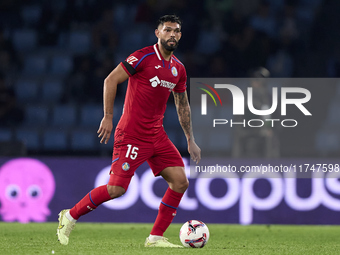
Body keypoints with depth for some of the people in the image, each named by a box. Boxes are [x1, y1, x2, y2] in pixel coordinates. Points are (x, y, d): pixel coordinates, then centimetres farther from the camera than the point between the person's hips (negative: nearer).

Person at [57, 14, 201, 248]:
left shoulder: (178, 69, 11)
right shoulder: (144, 57, -11)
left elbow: (183, 106, 22)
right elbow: (111, 80, -10)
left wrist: (191, 140, 20)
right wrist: (108, 117, -14)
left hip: (157, 136, 7)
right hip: (132, 136, -7)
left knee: (180, 182, -3)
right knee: (116, 189, -12)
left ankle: (156, 238, 5)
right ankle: (70, 216, 9)